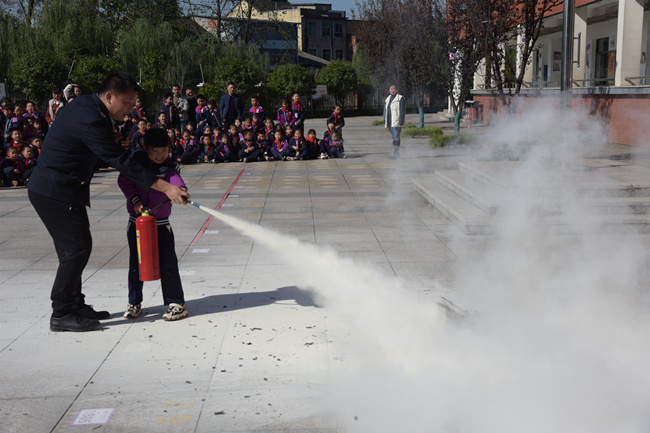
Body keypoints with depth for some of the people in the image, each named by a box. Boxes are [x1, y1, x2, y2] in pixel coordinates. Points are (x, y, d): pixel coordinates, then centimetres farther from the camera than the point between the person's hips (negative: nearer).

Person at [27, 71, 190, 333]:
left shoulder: (88, 105, 6)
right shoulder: (90, 120, -25)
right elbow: (121, 162, -27)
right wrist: (165, 187, -27)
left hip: (60, 188, 10)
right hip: (55, 192, -10)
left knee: (72, 247, 14)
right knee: (77, 247, -6)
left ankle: (74, 305, 24)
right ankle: (61, 315, 2)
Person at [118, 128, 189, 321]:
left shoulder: (168, 166, -4)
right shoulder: (137, 160, -3)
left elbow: (174, 178, -21)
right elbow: (124, 181, -2)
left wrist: (180, 189, -43)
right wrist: (135, 200, -14)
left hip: (161, 222, -1)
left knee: (167, 263, -3)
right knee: (135, 263, 9)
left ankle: (176, 303, 6)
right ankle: (134, 303, 24)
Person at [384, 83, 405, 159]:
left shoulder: (400, 98, -5)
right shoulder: (387, 99, 15)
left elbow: (402, 111, -10)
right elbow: (385, 111, 19)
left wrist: (401, 122, -17)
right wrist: (385, 122, 15)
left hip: (396, 122, -7)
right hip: (390, 122, 7)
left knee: (396, 138, -11)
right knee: (394, 138, 10)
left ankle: (396, 154, -12)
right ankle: (396, 155, 14)